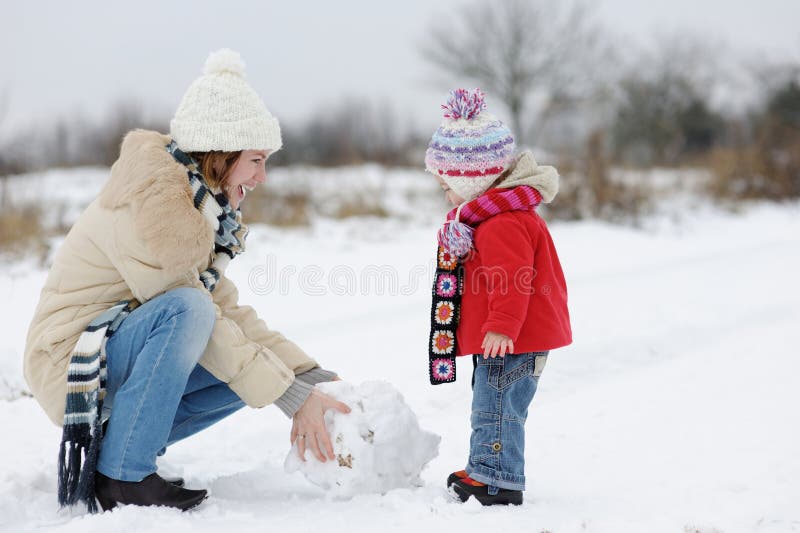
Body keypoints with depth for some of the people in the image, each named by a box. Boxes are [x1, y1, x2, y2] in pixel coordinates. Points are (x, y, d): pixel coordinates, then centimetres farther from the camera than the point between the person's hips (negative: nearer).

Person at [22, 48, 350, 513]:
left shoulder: (202, 204, 8)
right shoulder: (153, 202, -21)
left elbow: (228, 309, 6)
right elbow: (193, 312, -24)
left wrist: (314, 379, -3)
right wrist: (291, 396, -23)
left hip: (118, 360, 10)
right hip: (70, 364, -9)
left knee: (260, 363, 0)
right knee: (187, 309, -33)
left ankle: (107, 442, 7)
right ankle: (118, 478, -20)